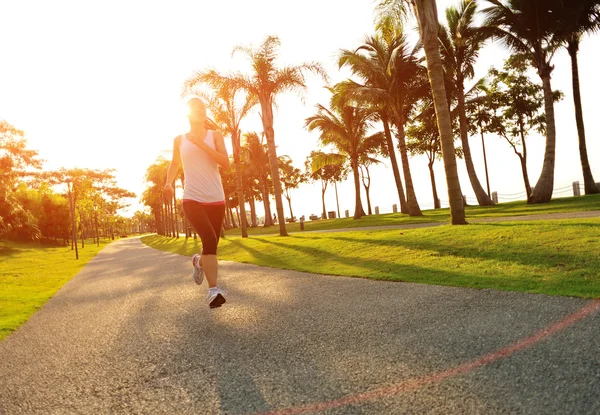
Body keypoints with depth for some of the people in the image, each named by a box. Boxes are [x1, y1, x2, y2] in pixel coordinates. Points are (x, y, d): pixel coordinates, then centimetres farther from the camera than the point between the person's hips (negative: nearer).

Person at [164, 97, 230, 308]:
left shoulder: (215, 135, 6)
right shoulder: (179, 140, 9)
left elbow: (225, 162, -9)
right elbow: (174, 163, 24)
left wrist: (201, 144, -15)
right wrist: (169, 182, 5)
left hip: (216, 200, 2)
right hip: (192, 200, -2)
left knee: (212, 244, 11)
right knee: (210, 240, -26)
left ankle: (199, 262, 47)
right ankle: (213, 290, -24)